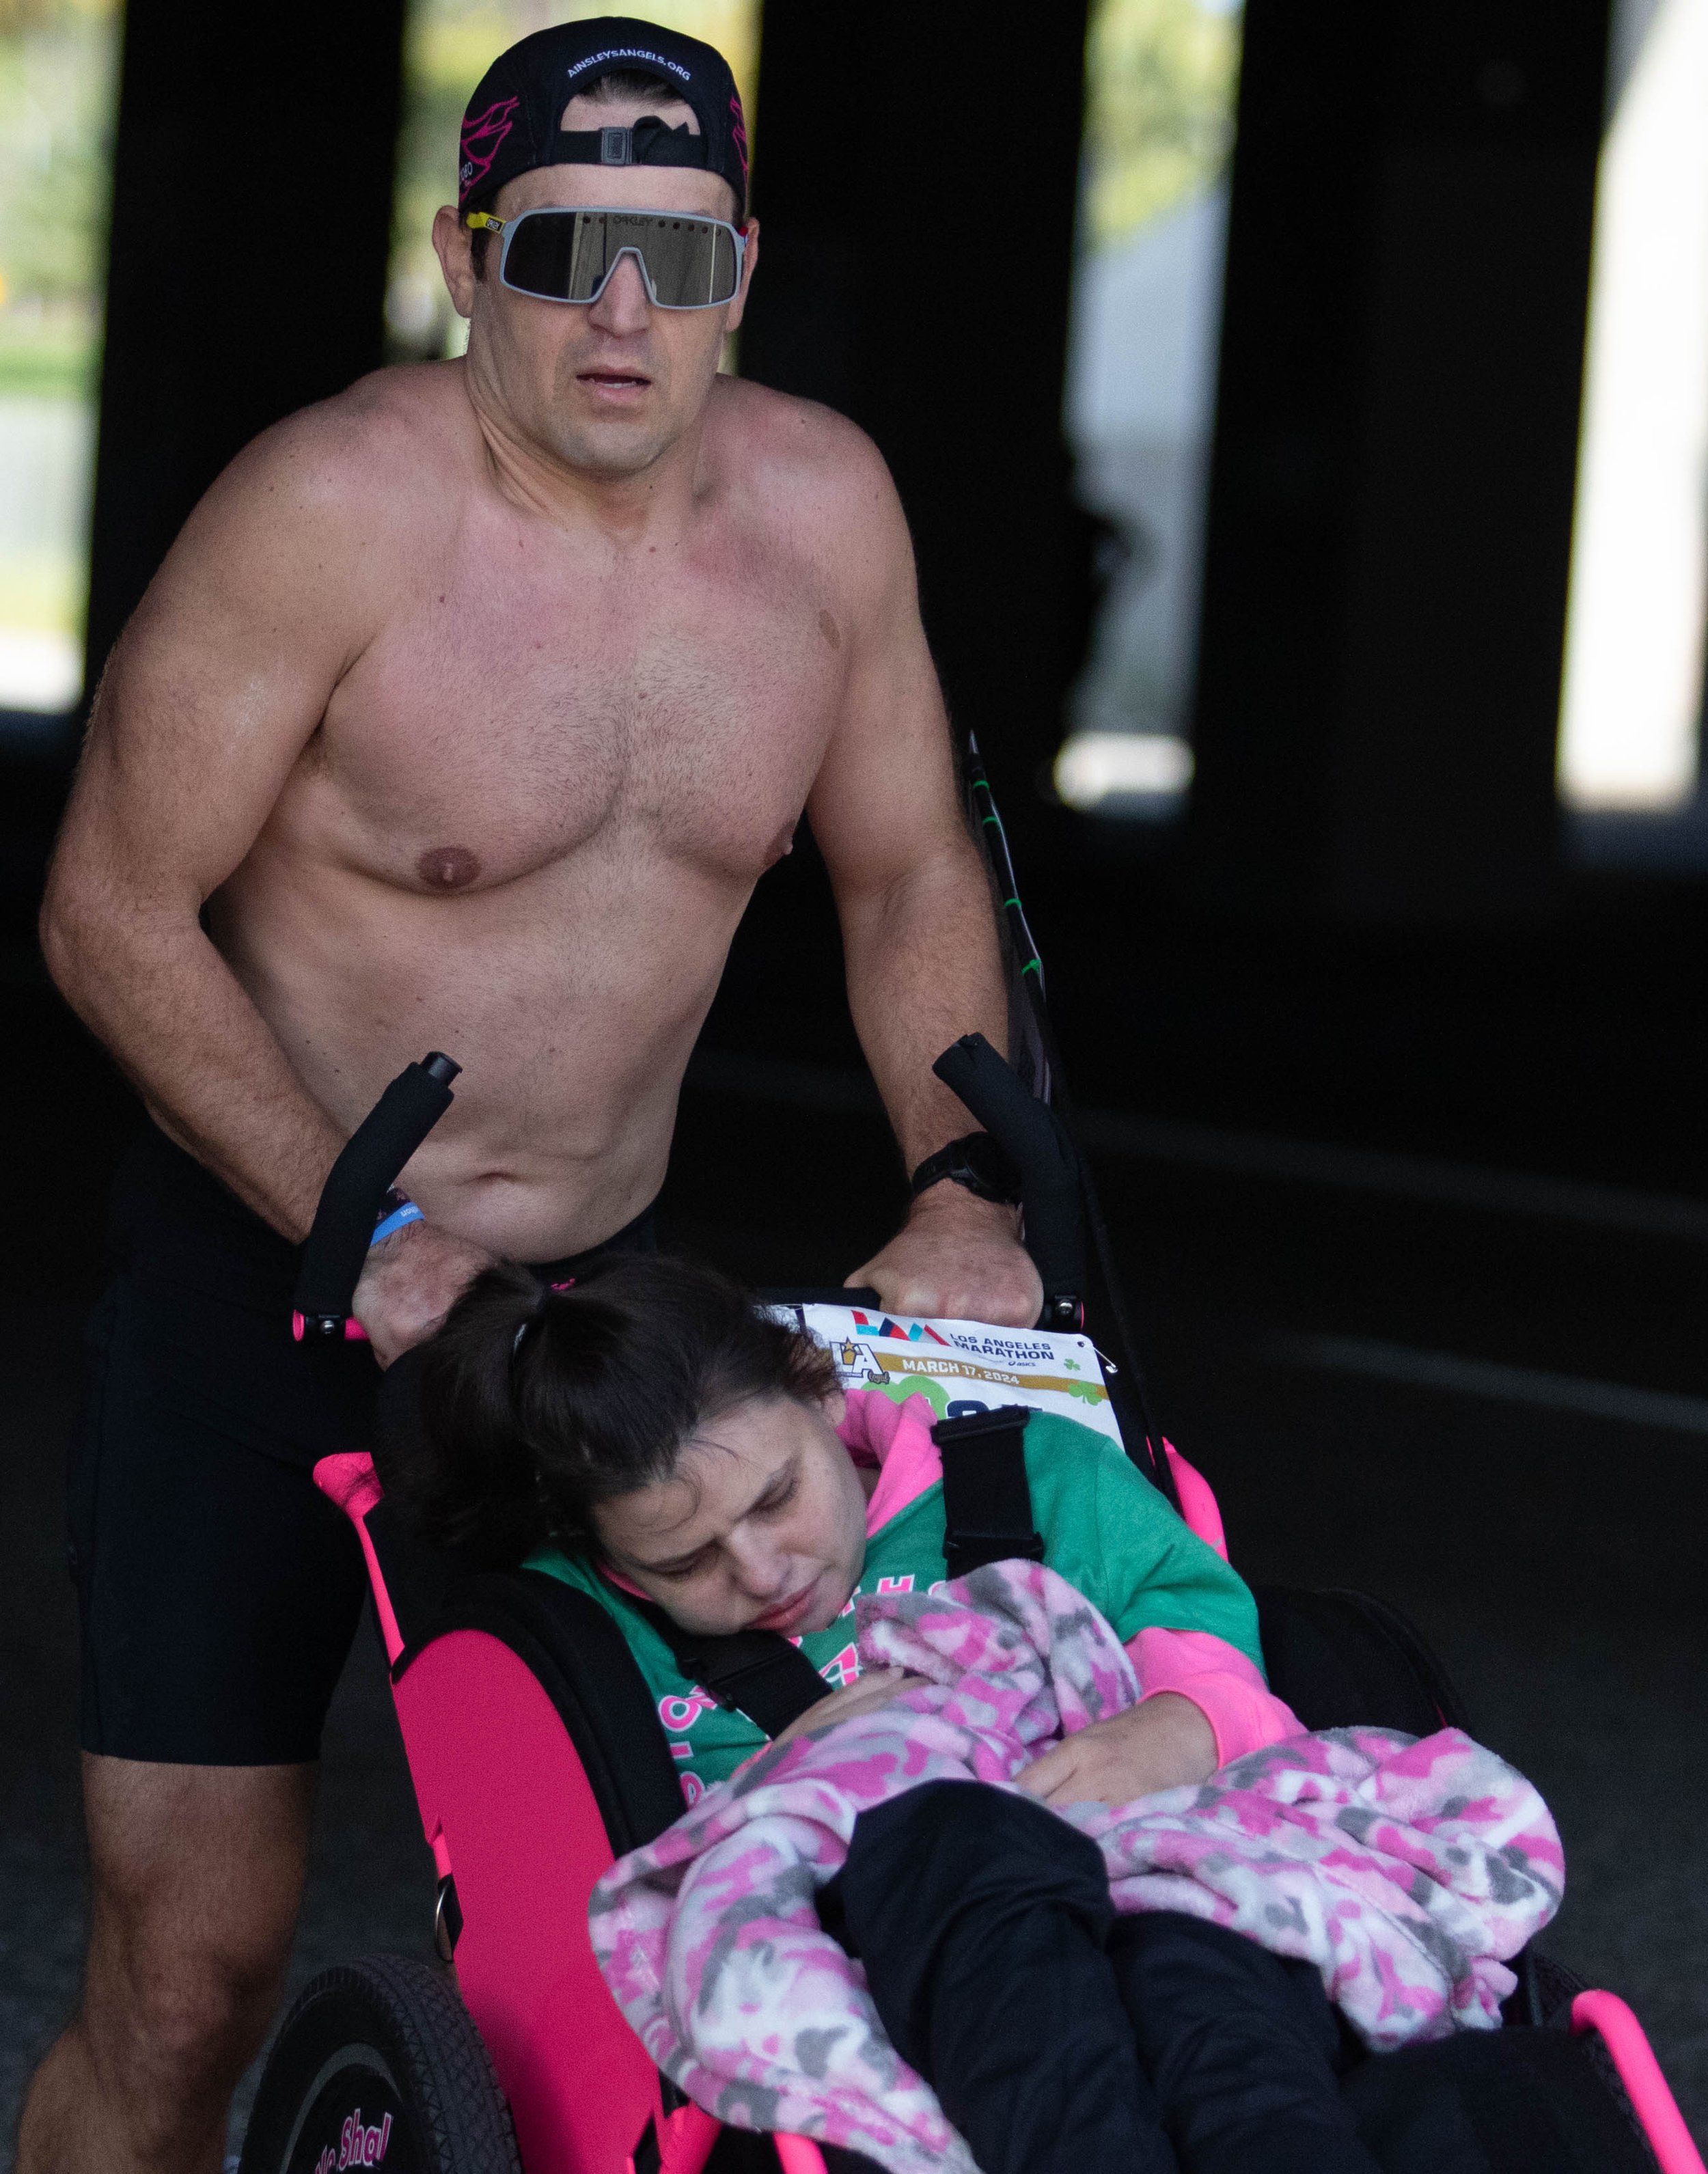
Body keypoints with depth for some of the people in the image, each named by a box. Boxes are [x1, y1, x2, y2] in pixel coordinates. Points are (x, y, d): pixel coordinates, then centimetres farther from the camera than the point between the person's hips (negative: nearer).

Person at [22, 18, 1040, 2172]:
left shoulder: (824, 503, -2)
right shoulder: (338, 506, -18)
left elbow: (907, 875, 12)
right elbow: (113, 918, -14)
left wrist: (960, 1184, -3)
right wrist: (365, 1237, -19)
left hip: (598, 1275, 5)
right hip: (263, 1268, -5)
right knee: (192, 1959, -7)